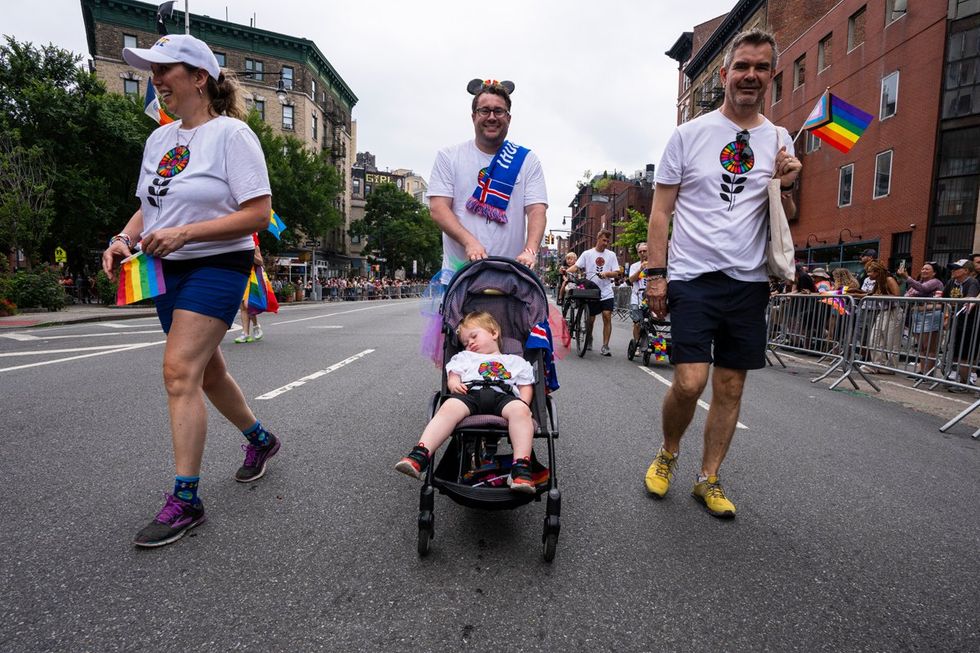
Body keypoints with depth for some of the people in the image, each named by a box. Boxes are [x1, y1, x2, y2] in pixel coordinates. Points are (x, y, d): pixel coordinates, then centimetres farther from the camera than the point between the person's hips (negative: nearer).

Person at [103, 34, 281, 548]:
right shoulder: (159, 138, 15)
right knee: (206, 370, 15)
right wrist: (124, 239, 0)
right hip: (167, 270, 8)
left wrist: (184, 233, -21)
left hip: (217, 266, -8)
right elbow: (149, 206, 20)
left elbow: (258, 214, -17)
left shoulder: (231, 133, -9)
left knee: (180, 370, -17)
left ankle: (184, 500, -7)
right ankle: (259, 438, 37)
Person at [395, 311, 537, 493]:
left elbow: (526, 386, 23)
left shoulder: (515, 361, 33)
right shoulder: (464, 357, 38)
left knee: (520, 410, -35)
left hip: (503, 395, 0)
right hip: (471, 393, 1)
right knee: (449, 407, -33)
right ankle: (420, 455, -46)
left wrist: (524, 405, 1)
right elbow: (454, 375, 24)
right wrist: (454, 384, -2)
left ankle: (521, 468, -44)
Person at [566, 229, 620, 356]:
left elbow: (616, 273, 4)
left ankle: (605, 346, -6)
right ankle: (589, 339, 33)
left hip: (606, 293, 1)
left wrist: (606, 273, -16)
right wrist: (566, 271, -24)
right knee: (590, 319, 7)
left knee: (607, 316, -11)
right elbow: (576, 267, -5)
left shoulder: (611, 255, 8)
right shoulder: (587, 254, 4)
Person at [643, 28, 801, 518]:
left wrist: (786, 186, -4)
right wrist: (656, 273, -7)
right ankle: (667, 455, 17)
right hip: (692, 278, -4)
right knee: (689, 382, -13)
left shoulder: (780, 141, 12)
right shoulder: (689, 134, 3)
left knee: (730, 388, 7)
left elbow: (787, 222, 16)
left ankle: (708, 481, 23)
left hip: (748, 282, 4)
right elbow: (661, 210, 1)